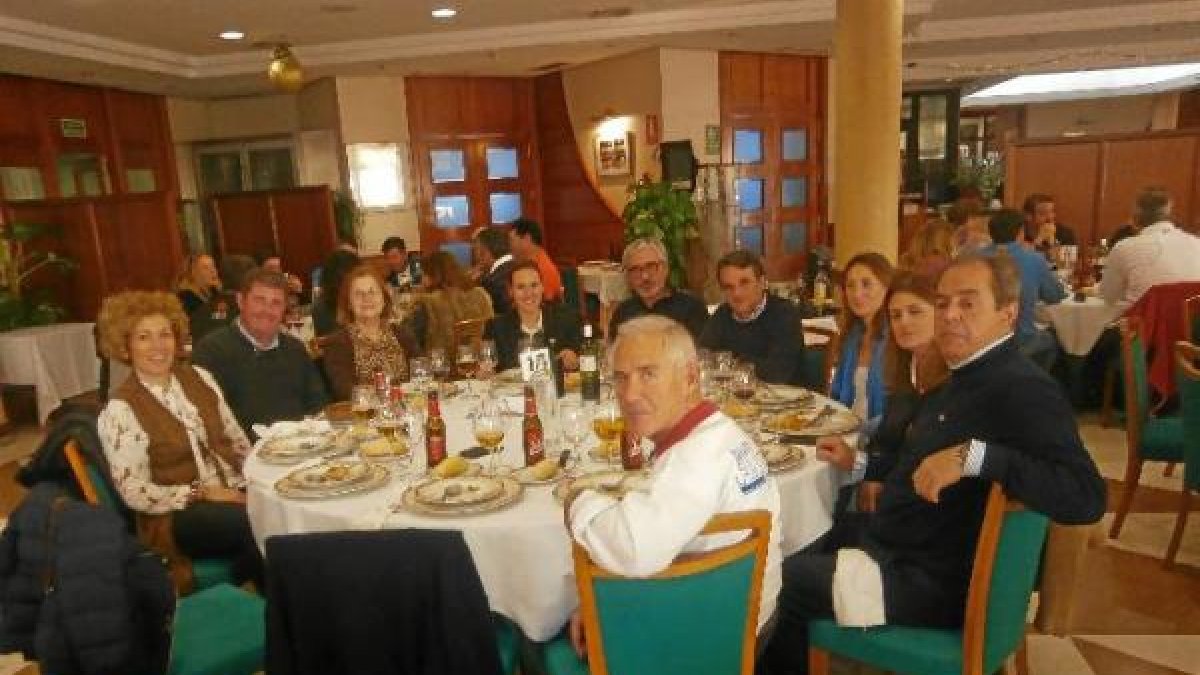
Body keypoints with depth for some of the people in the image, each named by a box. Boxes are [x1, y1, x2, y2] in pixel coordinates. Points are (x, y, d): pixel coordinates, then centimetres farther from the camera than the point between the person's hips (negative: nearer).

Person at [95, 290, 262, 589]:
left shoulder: (199, 377, 8)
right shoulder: (120, 409, -8)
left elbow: (237, 440, 14)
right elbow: (135, 493, -10)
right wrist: (202, 492, -16)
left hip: (234, 492, 5)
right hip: (175, 516, -5)